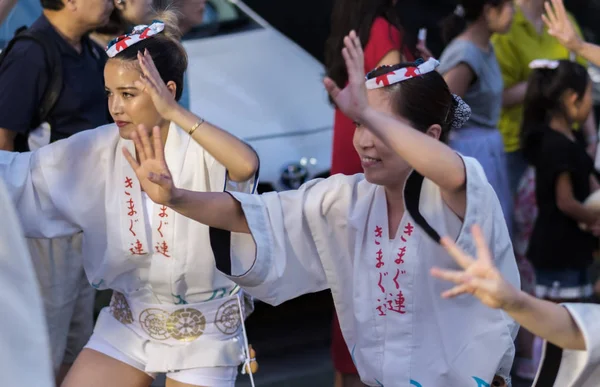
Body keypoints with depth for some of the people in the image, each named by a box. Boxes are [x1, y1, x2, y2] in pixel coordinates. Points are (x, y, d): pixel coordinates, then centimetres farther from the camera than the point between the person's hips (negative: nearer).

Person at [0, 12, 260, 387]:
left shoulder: (199, 151, -21)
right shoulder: (97, 151, -6)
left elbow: (247, 165, -43)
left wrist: (175, 113, -41)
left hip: (203, 331, -4)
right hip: (128, 324, 5)